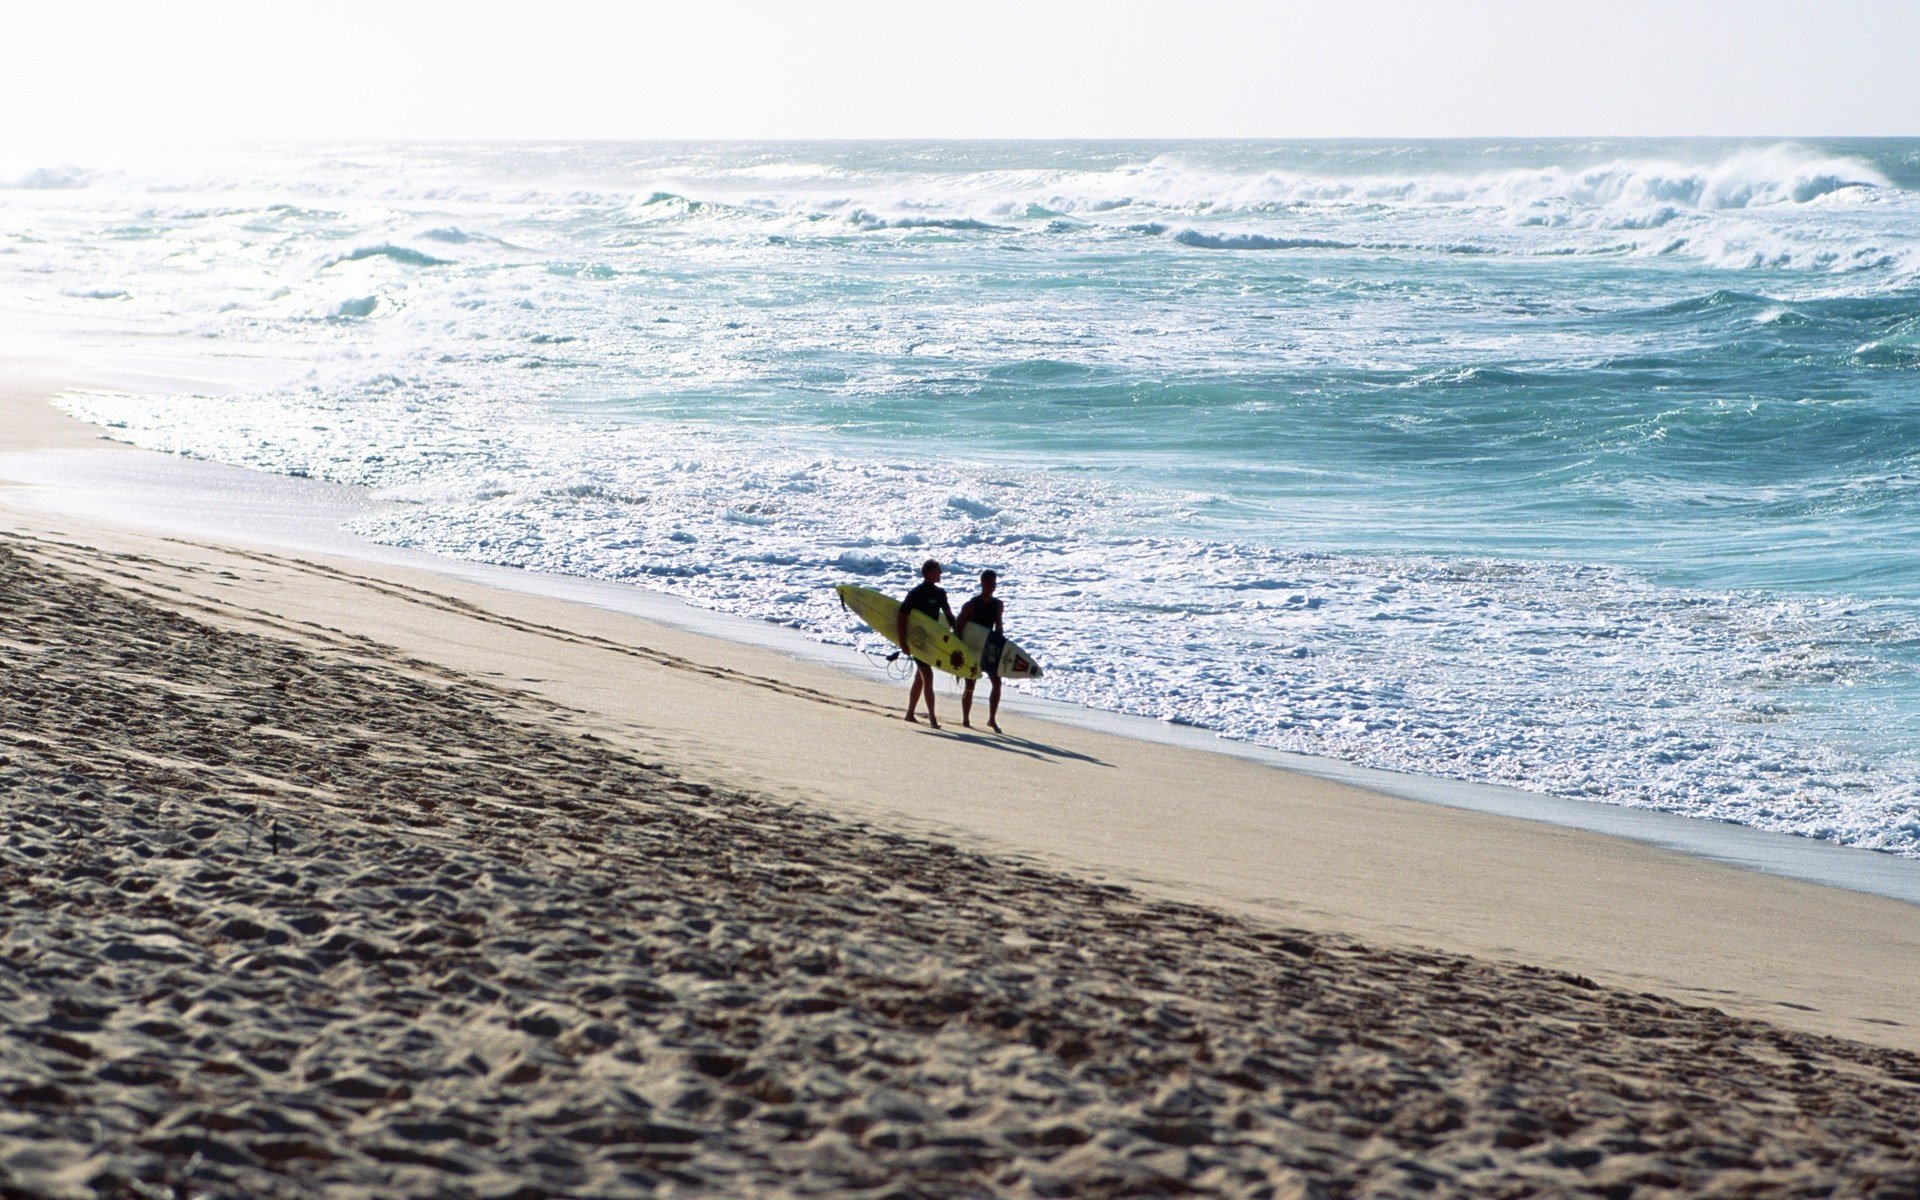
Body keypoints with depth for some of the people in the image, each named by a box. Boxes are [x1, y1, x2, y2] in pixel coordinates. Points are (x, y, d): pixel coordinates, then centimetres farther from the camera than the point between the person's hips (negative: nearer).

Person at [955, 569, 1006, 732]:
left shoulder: (998, 605, 3)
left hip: (989, 647, 5)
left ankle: (992, 719, 5)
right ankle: (965, 720, 13)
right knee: (970, 685, 0)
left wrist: (1002, 646, 13)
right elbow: (958, 628, -12)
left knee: (997, 682, -5)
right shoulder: (971, 605, -13)